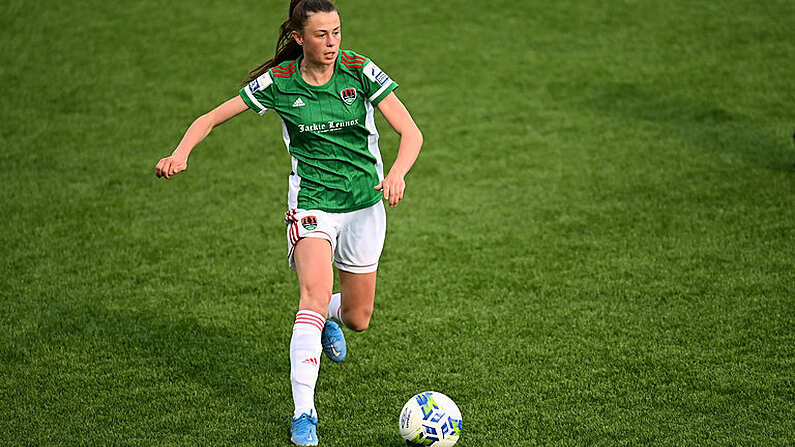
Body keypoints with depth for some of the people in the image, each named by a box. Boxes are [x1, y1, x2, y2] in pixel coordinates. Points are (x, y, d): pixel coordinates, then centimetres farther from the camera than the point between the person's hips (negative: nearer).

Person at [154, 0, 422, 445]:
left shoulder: (360, 70, -11)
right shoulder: (279, 81, -10)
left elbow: (412, 132, -14)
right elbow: (211, 119, -3)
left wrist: (397, 172, -35)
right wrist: (181, 152, -23)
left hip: (365, 203, 2)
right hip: (311, 203, -2)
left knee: (357, 319, 11)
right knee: (315, 293, -25)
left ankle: (328, 315, 50)